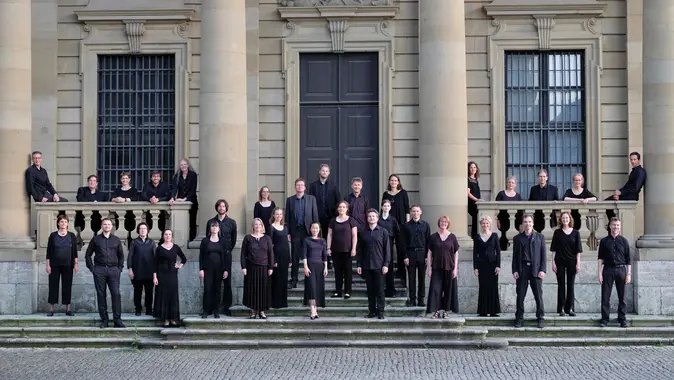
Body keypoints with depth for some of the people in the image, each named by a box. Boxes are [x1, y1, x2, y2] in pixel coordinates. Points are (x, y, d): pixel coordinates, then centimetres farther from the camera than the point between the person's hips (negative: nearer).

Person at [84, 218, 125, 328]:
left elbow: (121, 255, 17)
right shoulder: (96, 239, 7)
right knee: (101, 295, 1)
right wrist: (92, 268, 2)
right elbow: (88, 255, 11)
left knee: (116, 294, -7)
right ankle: (104, 320, 7)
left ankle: (117, 319, -3)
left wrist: (120, 268, 7)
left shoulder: (116, 240, 11)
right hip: (99, 270, 0)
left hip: (113, 270, 0)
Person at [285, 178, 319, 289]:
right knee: (295, 257, 3)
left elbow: (315, 215, 4)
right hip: (295, 231, 1)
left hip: (308, 230, -1)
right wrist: (288, 233, 1)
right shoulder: (290, 200, 7)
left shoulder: (311, 199, 5)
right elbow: (287, 217, 6)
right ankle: (293, 280, 7)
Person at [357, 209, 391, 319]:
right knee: (370, 290, 6)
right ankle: (372, 311, 12)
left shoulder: (383, 232, 2)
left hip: (379, 266, -3)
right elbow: (360, 250, 12)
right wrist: (359, 265, 5)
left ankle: (380, 311, 3)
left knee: (379, 290, -2)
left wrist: (386, 264, -8)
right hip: (367, 266, 3)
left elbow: (387, 249, 0)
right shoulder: (363, 233, 10)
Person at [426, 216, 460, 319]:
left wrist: (455, 268, -2)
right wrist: (429, 268, 0)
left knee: (448, 290, 5)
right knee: (435, 289, -8)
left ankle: (446, 311, 15)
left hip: (449, 268, 0)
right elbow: (429, 253, 5)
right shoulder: (433, 237, 3)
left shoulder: (452, 237, 3)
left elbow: (456, 253, 5)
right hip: (436, 268, 0)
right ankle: (436, 311, -4)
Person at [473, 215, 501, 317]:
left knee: (493, 287, -2)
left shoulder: (494, 235, 5)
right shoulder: (477, 237, 7)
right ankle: (483, 311, 3)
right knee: (483, 288, 0)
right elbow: (475, 253, 6)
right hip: (481, 265, 1)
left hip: (492, 264, 0)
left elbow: (498, 251, 3)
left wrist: (498, 266, -6)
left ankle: (493, 311, 2)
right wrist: (475, 267, -1)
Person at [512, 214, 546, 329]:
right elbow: (515, 256, 8)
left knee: (538, 296, 1)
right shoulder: (517, 238, 9)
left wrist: (542, 270, -4)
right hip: (521, 270, 1)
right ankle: (519, 318, 9)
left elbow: (543, 254, 5)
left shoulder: (539, 237, 8)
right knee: (520, 296, 2)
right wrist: (514, 270, -1)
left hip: (536, 270, -1)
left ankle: (540, 318, 9)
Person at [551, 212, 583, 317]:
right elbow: (553, 249, 3)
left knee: (570, 285, 3)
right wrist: (553, 262, -4)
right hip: (560, 262, 0)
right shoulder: (557, 232, 3)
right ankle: (561, 309, 5)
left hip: (571, 262, 0)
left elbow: (578, 249, 2)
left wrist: (578, 263, -5)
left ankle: (570, 308, 8)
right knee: (561, 285, 2)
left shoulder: (575, 232, 2)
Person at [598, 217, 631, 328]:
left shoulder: (624, 241, 6)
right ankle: (605, 319, 6)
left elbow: (628, 259, 7)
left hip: (621, 270, 0)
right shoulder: (604, 241, 6)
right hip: (608, 270, 0)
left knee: (622, 297, 5)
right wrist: (599, 273, -1)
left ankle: (622, 319, 13)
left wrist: (628, 274, 1)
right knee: (605, 297, 0)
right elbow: (600, 258, 6)